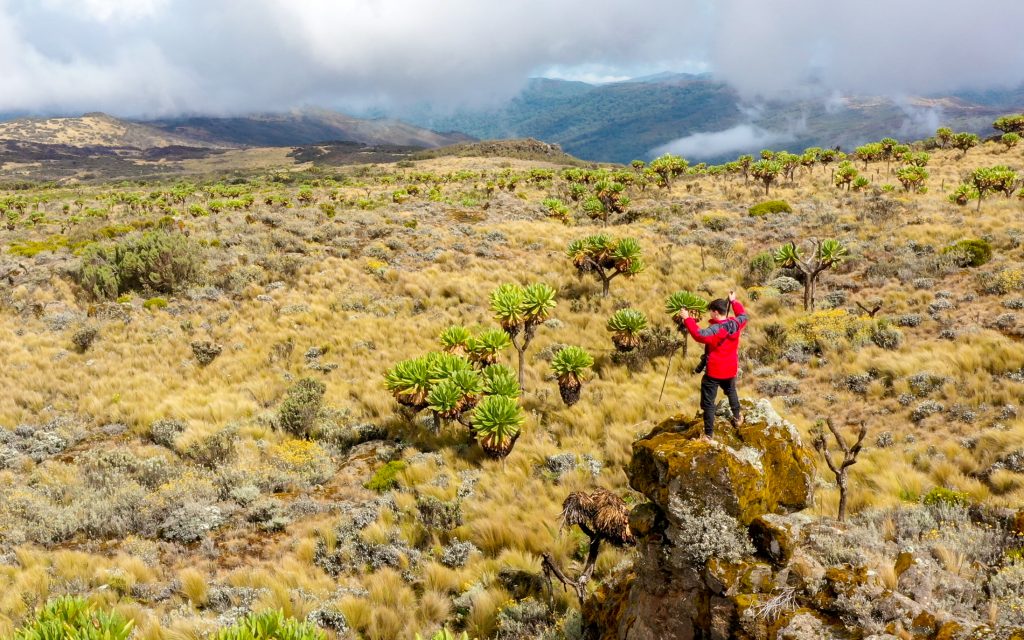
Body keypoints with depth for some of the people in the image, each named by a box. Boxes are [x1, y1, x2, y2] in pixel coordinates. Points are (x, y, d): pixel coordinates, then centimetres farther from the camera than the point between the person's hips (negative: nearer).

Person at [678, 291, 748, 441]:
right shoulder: (736, 324, -3)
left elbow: (700, 335, -36)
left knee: (708, 403, 0)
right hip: (730, 369, 7)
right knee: (731, 391, 35)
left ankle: (709, 434, 1)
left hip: (714, 372, -7)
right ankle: (737, 418, 50)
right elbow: (744, 316, 18)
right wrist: (734, 301, 28)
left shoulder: (715, 330, -25)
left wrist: (687, 319, -32)